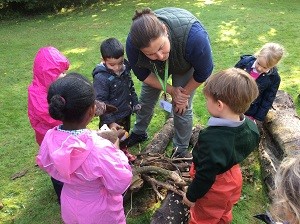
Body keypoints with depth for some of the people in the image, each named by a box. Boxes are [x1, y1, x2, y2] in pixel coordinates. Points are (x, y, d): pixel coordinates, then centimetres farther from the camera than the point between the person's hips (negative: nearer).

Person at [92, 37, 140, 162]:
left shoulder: (125, 68, -6)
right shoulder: (101, 78, -27)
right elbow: (101, 103, -25)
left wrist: (135, 103, 15)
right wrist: (110, 122, -25)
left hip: (126, 113, 7)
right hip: (112, 117, -7)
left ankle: (123, 150, 54)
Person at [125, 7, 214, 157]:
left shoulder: (193, 35, -46)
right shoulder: (133, 44, -37)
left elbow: (203, 72, -27)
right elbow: (143, 74, -17)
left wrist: (184, 93, -13)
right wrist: (171, 90, -20)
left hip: (186, 65, -2)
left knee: (182, 108, -4)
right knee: (146, 99, 13)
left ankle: (181, 151, 19)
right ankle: (139, 133, 40)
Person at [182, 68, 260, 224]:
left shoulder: (212, 139, -40)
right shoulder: (250, 127, -17)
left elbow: (206, 176, -30)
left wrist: (191, 196, -14)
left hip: (215, 189, -6)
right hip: (234, 179, 7)